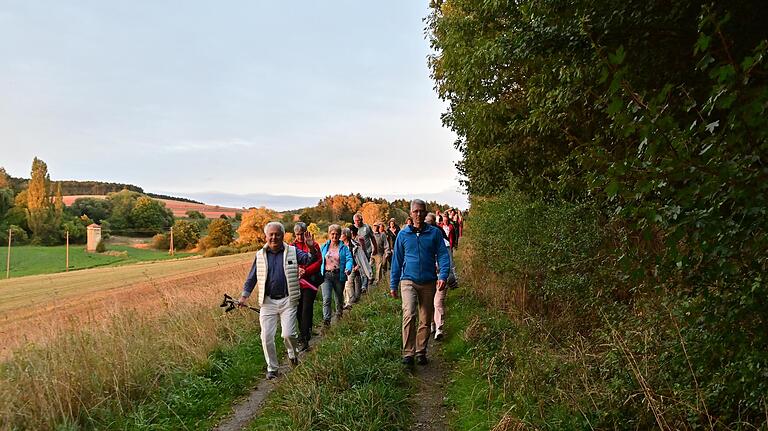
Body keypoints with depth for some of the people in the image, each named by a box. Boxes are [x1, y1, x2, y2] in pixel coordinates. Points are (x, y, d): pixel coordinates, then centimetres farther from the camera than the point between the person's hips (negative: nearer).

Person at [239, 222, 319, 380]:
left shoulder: (292, 252, 3)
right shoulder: (260, 255, 7)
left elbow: (310, 260, -6)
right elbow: (251, 278, 14)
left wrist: (311, 248, -26)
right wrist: (244, 295, 8)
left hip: (287, 300, -2)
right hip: (267, 302, 2)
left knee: (288, 334, -10)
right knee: (266, 337, 1)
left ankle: (293, 354, 24)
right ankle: (272, 368, 20)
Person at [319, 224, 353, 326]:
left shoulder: (344, 248, 2)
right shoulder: (323, 247, 8)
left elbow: (349, 259, -10)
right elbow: (319, 261, 10)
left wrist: (348, 269, -29)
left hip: (339, 275, 0)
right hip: (326, 275, 0)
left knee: (339, 298, 16)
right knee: (326, 298, -15)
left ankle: (339, 317, 37)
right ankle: (326, 320, -18)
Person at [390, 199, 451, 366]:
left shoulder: (435, 233, 3)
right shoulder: (403, 234, 5)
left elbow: (442, 255, 0)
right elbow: (397, 260, 9)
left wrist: (443, 276, -16)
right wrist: (393, 284, 9)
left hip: (429, 283, 1)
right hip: (408, 281, -1)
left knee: (425, 320, 9)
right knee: (409, 316, -19)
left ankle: (421, 352, 24)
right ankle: (408, 353, -12)